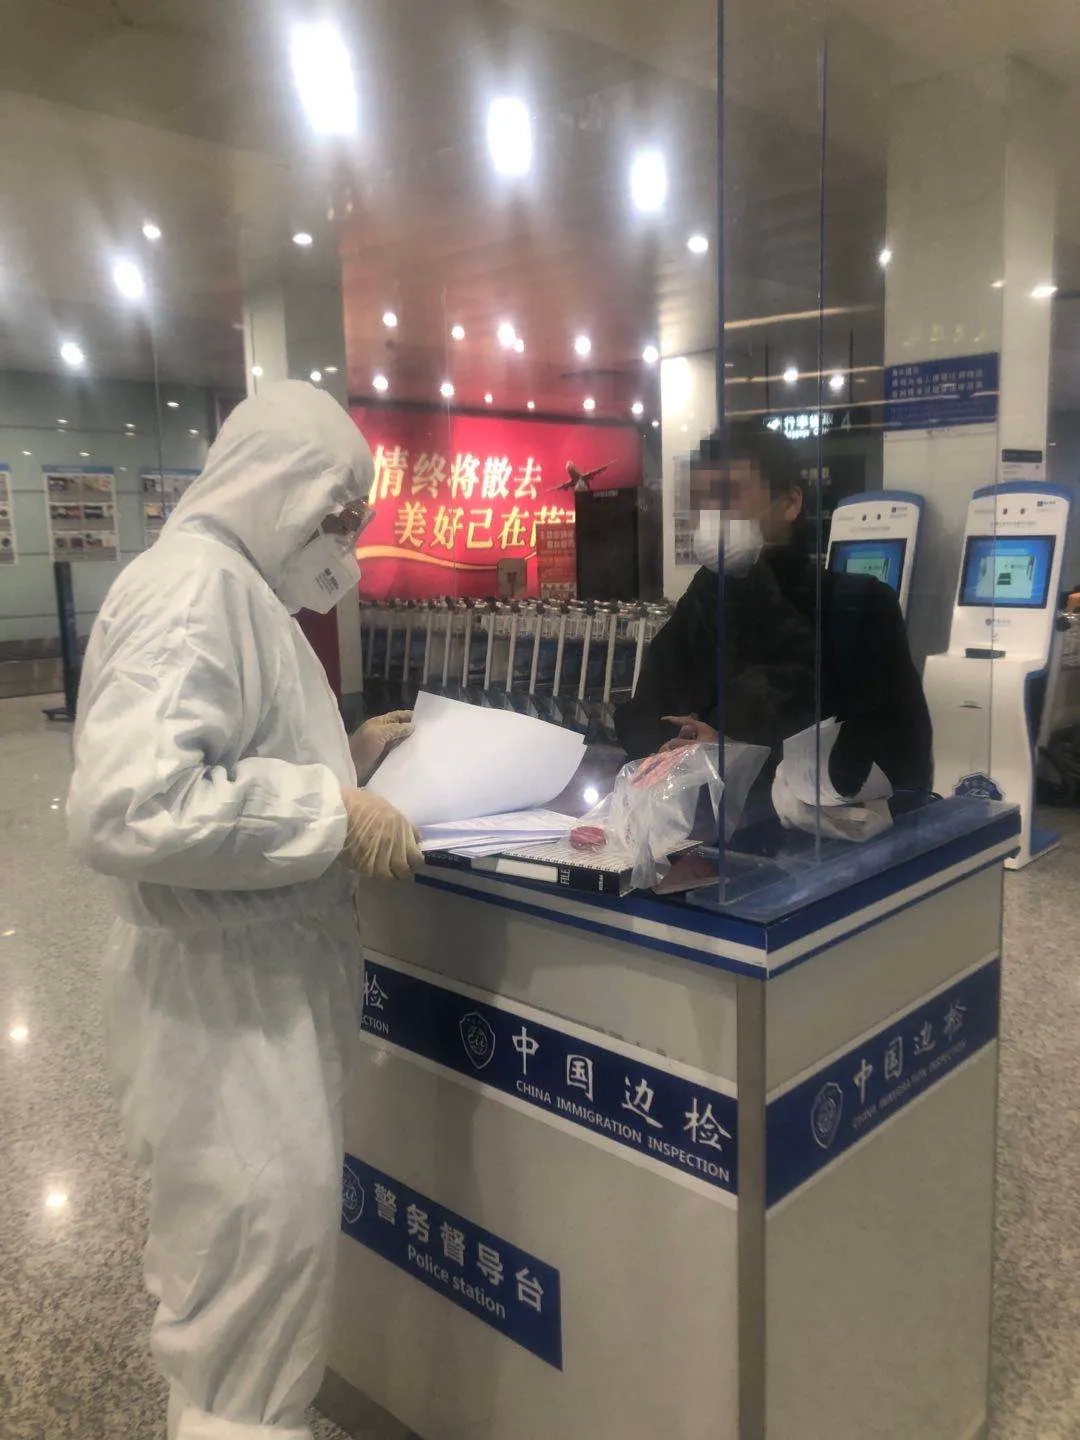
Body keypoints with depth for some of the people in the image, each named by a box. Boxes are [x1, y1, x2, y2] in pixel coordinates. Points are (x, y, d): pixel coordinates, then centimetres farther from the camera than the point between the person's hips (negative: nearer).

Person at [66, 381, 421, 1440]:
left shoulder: (239, 588, 14)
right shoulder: (194, 587, -19)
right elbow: (123, 803, -30)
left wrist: (348, 752, 10)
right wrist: (332, 812, -25)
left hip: (269, 970, 10)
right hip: (219, 985, -10)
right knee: (265, 1232, -1)